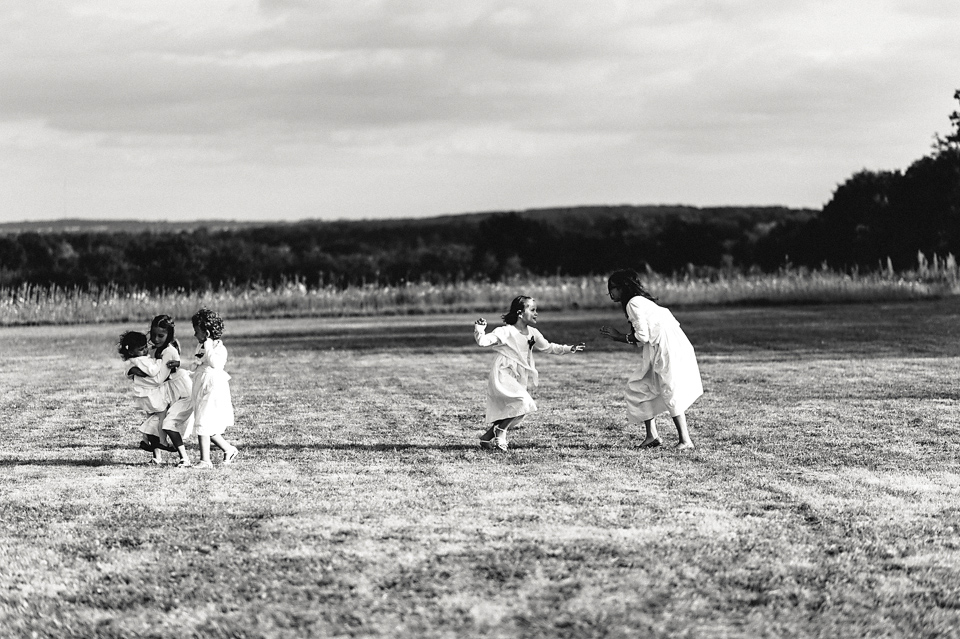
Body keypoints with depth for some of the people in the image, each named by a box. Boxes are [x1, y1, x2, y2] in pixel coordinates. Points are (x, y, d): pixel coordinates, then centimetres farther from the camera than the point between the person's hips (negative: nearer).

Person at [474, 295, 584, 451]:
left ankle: (487, 438, 19)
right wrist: (479, 329, -37)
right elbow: (483, 341, -19)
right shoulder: (506, 332, -14)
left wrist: (571, 349, 16)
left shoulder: (533, 333, 8)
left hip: (518, 381, 8)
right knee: (525, 402, -25)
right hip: (502, 378, -8)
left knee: (513, 414, 8)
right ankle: (501, 430, -9)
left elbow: (548, 347, 21)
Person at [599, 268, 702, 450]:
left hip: (669, 348, -10)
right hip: (657, 351, 10)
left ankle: (685, 440, -8)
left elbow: (642, 336, -17)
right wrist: (615, 335, 10)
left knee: (671, 392, -9)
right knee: (639, 387, 9)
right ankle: (652, 435, 7)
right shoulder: (641, 301, 18)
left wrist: (619, 337, -4)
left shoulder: (634, 303, -11)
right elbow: (643, 338, 15)